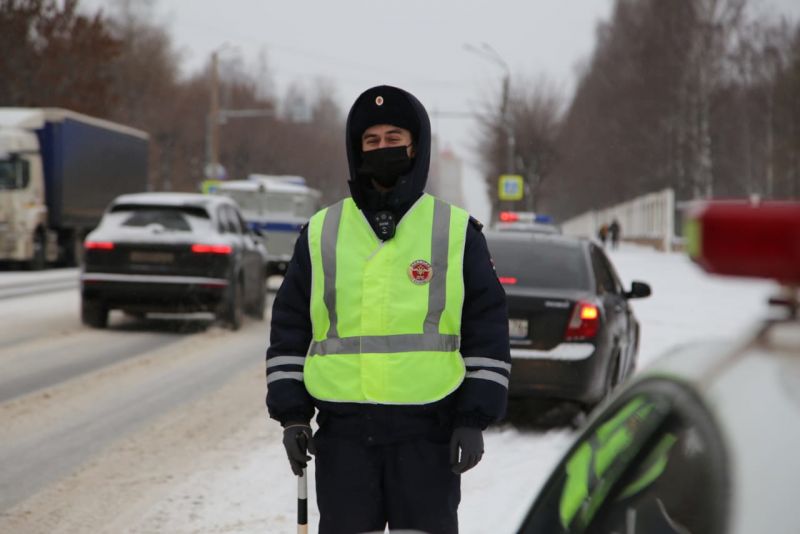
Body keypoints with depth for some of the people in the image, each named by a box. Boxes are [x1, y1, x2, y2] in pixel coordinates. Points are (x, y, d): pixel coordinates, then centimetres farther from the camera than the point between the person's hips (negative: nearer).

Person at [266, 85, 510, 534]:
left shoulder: (456, 232, 4)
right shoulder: (322, 233, 9)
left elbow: (488, 331, 4)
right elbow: (289, 330, 12)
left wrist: (475, 419, -4)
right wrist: (292, 414, 3)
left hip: (428, 431, -2)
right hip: (343, 432, 2)